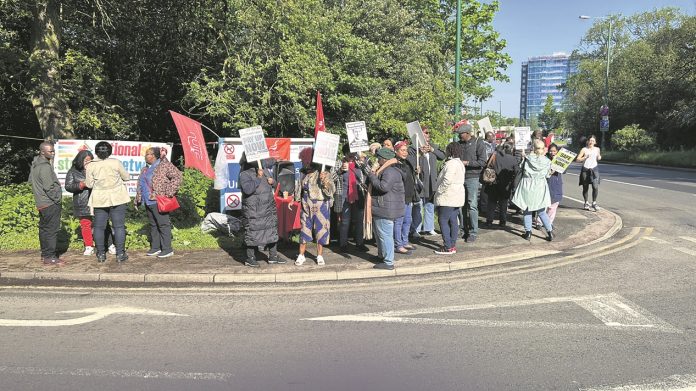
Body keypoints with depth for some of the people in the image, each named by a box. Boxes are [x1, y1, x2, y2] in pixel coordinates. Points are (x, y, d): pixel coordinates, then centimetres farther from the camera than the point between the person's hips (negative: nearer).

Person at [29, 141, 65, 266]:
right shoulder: (45, 167, -19)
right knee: (52, 230, -6)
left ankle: (45, 254, 24)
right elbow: (49, 187, -22)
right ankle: (50, 257, -4)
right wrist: (58, 200, -11)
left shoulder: (35, 164, 12)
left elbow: (31, 180, 22)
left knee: (44, 229, 15)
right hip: (50, 204, -10)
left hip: (41, 203, 10)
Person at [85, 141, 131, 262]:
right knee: (119, 226, 2)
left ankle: (101, 254, 14)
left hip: (99, 200, 1)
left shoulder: (91, 166, -4)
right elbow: (126, 177, 3)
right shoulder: (116, 162, -8)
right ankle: (120, 254, 2)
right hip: (117, 198, -1)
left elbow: (89, 184, 2)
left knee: (99, 227, 11)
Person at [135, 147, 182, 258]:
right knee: (153, 225, 14)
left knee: (163, 224, -5)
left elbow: (177, 177, -15)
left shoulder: (164, 165, -9)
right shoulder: (145, 169, 17)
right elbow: (140, 185, 25)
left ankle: (167, 249, 1)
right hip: (148, 202, 9)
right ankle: (155, 247, 24)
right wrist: (138, 199, 20)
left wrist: (168, 193, -16)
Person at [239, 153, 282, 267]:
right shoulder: (244, 174, -10)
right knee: (252, 232, 0)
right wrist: (258, 178, -25)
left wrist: (272, 181, 0)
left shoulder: (264, 169, 10)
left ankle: (273, 256, 22)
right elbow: (247, 189, -26)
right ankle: (250, 258, 14)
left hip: (269, 208, 7)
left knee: (272, 230, 11)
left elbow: (272, 184, 23)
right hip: (253, 210, -7)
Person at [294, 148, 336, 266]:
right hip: (306, 207, 4)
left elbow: (332, 190, -19)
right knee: (304, 230, 8)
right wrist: (295, 200, 28)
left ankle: (320, 256, 19)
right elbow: (299, 189, 21)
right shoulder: (303, 173, 5)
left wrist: (325, 182, -38)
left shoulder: (323, 173, -11)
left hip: (321, 207, -4)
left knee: (321, 230, 5)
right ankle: (301, 255, 20)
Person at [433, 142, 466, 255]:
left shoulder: (451, 163, -18)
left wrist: (439, 190, -13)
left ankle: (448, 247, -4)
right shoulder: (460, 163, 15)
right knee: (453, 221, 12)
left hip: (447, 198, -10)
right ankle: (452, 245, 17)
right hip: (456, 197, 10)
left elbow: (447, 180, -26)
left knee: (443, 221, -5)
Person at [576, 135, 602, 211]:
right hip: (585, 169, -1)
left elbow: (598, 159, 22)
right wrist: (585, 157, -17)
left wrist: (599, 157, 0)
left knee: (595, 187, -13)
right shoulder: (584, 149, -2)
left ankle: (594, 203, 2)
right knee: (585, 187, 7)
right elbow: (578, 159, -5)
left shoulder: (597, 149, 7)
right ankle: (586, 203, 23)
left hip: (594, 169, 1)